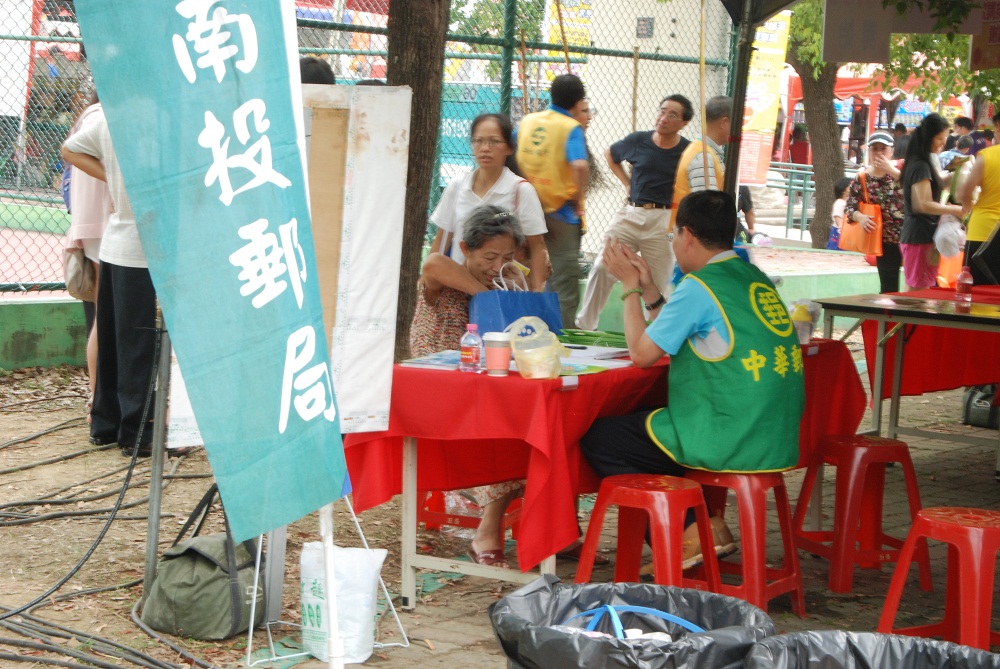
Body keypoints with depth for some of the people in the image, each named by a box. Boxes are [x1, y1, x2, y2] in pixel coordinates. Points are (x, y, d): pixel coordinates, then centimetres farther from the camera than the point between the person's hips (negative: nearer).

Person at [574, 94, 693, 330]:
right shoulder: (638, 141, 3)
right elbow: (610, 154, 23)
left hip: (663, 221, -2)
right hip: (629, 214, 3)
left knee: (660, 282, 3)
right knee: (602, 268, -2)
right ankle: (584, 326, 7)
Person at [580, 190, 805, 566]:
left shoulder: (699, 286, -14)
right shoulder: (755, 279, 12)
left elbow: (641, 354, -6)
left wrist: (630, 287, 5)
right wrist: (648, 288, 22)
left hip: (735, 446, -9)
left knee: (597, 439, 1)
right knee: (648, 420, 29)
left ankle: (689, 533, 0)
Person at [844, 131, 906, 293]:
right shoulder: (862, 179, 1)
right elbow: (849, 207, 1)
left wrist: (891, 170, -22)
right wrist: (860, 217, -20)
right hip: (885, 239, 1)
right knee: (888, 289, 6)